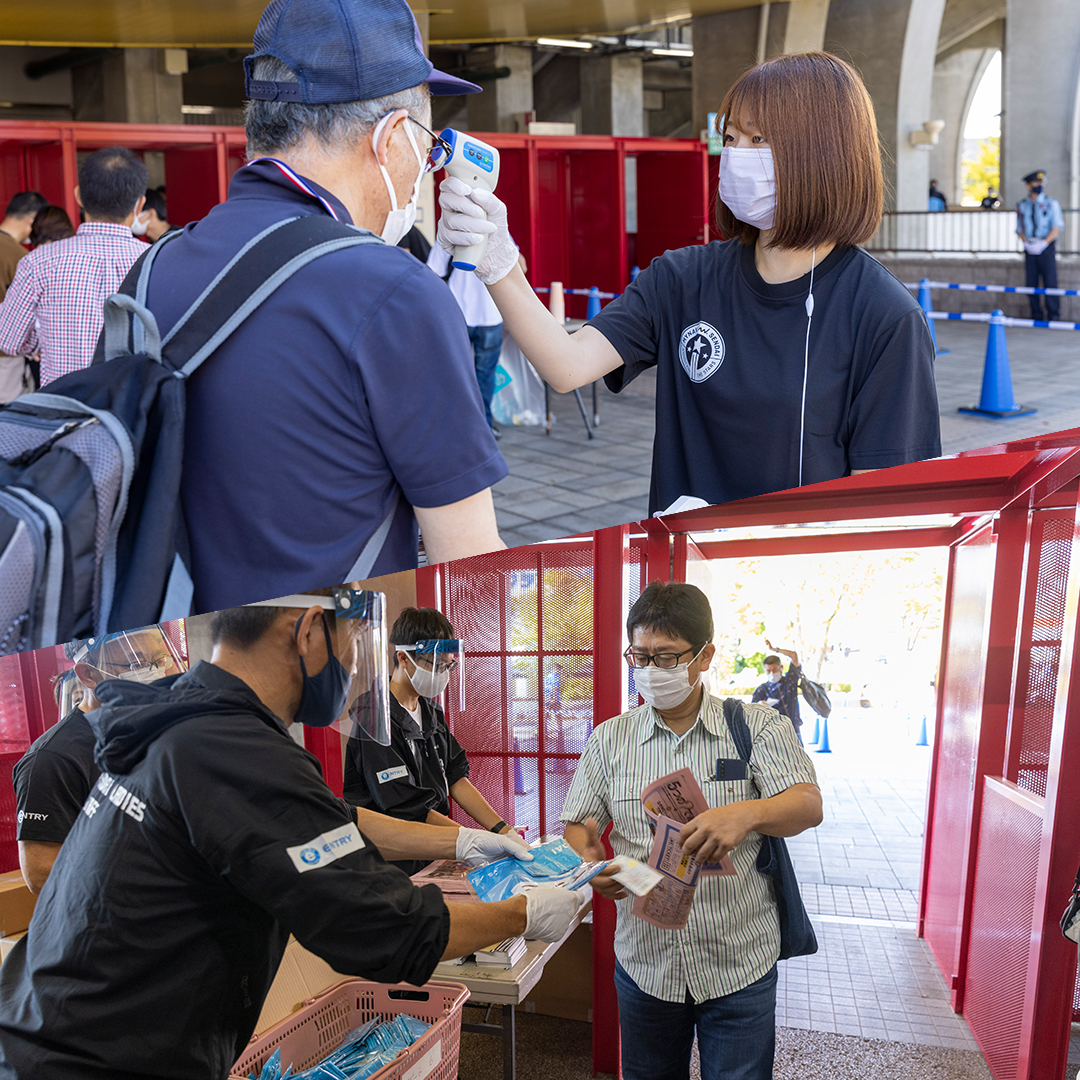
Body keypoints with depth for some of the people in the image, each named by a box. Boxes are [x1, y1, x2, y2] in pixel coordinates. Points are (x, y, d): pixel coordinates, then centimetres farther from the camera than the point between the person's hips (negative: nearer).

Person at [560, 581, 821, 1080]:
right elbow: (575, 826, 4)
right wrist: (586, 858, -20)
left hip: (740, 967, -2)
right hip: (644, 962, 3)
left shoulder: (757, 726, -4)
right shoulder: (609, 739, 3)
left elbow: (808, 806, -15)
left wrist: (746, 814, -36)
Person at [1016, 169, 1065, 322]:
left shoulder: (1052, 204, 2)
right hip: (1029, 250, 3)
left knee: (1050, 281, -7)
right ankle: (1036, 315, 10)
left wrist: (1043, 243, -15)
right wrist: (1026, 242, -6)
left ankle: (1053, 315, -1)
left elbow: (1056, 228, -3)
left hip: (1047, 247, -3)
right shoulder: (1022, 206, 10)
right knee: (1031, 283, 1)